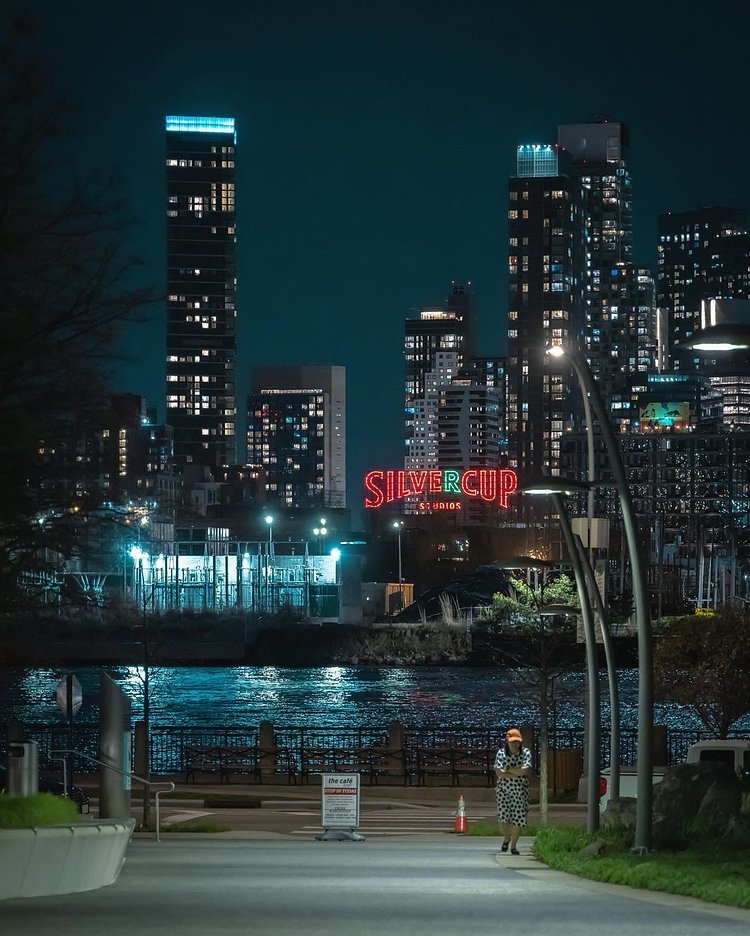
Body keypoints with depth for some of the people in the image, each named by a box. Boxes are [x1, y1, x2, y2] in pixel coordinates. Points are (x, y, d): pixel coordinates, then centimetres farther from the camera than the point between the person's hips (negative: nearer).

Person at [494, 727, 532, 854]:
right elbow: (499, 772, -15)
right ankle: (506, 838, 23)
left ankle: (513, 845, 12)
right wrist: (517, 772, -16)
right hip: (504, 790, 0)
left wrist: (508, 769, -13)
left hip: (520, 791, 0)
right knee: (503, 815, -7)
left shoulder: (526, 753, -3)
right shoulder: (501, 753, -3)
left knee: (518, 817, -2)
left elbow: (526, 770, -18)